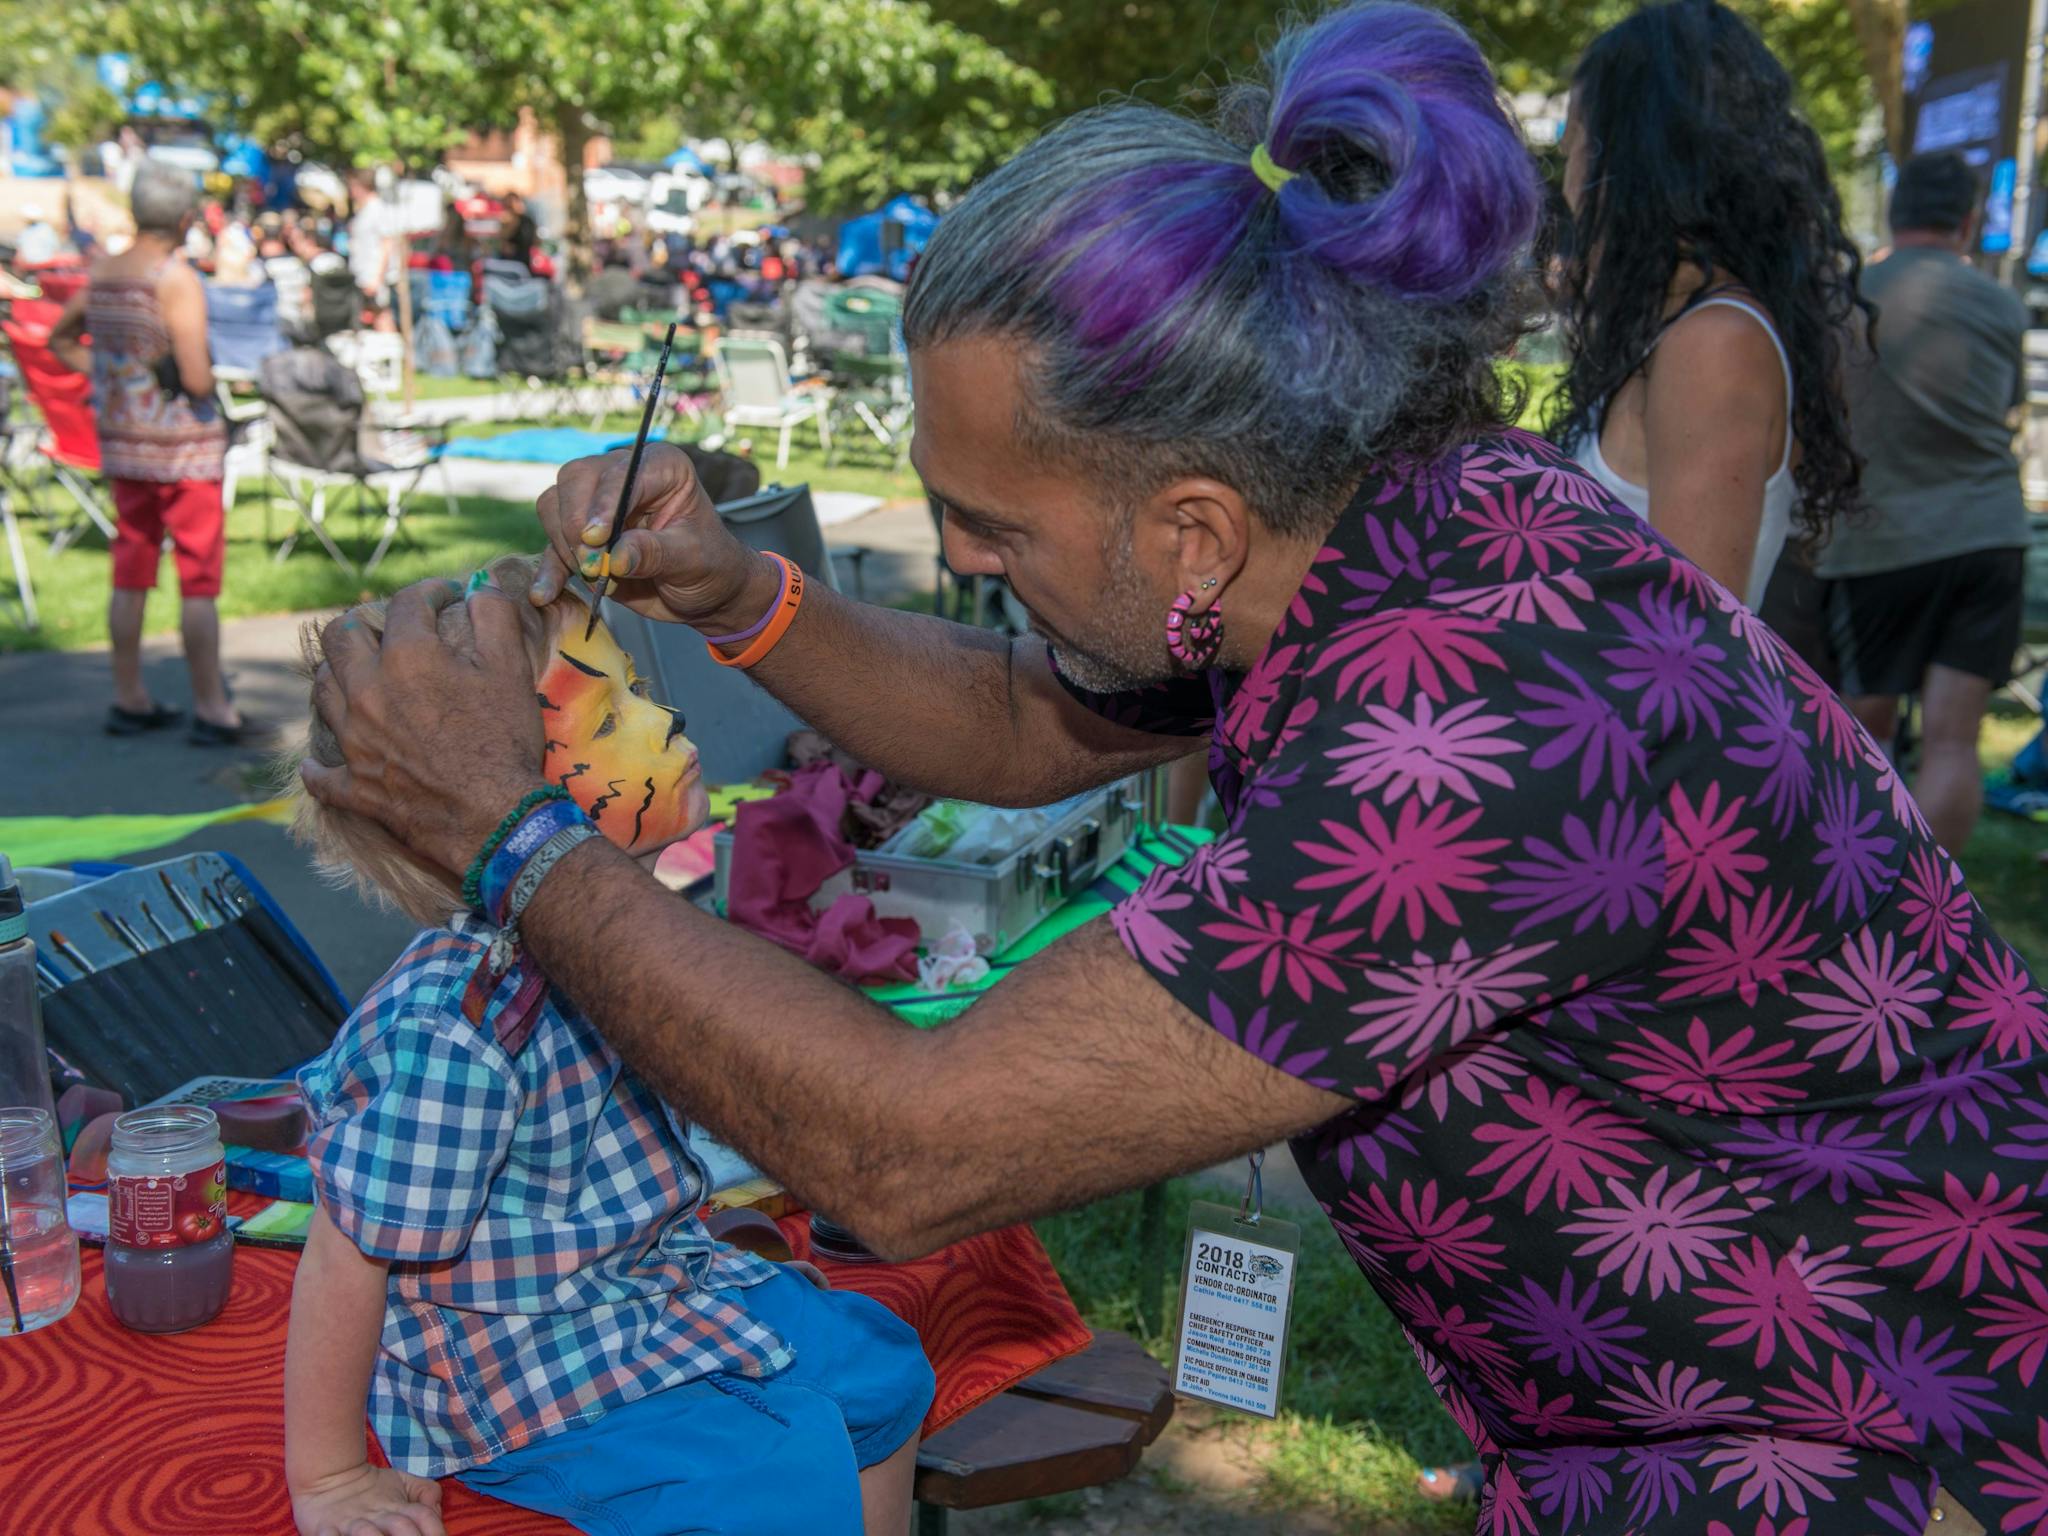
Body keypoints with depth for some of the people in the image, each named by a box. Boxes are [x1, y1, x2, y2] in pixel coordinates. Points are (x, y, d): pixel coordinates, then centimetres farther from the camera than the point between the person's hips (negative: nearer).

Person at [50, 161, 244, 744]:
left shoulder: (101, 274, 6)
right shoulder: (177, 279, -16)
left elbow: (61, 341, 22)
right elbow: (196, 378, -22)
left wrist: (116, 381, 15)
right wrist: (207, 383, -1)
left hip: (121, 441, 7)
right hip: (183, 445, -7)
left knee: (131, 574, 13)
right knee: (200, 580, 0)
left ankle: (129, 701, 20)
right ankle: (211, 710, 3)